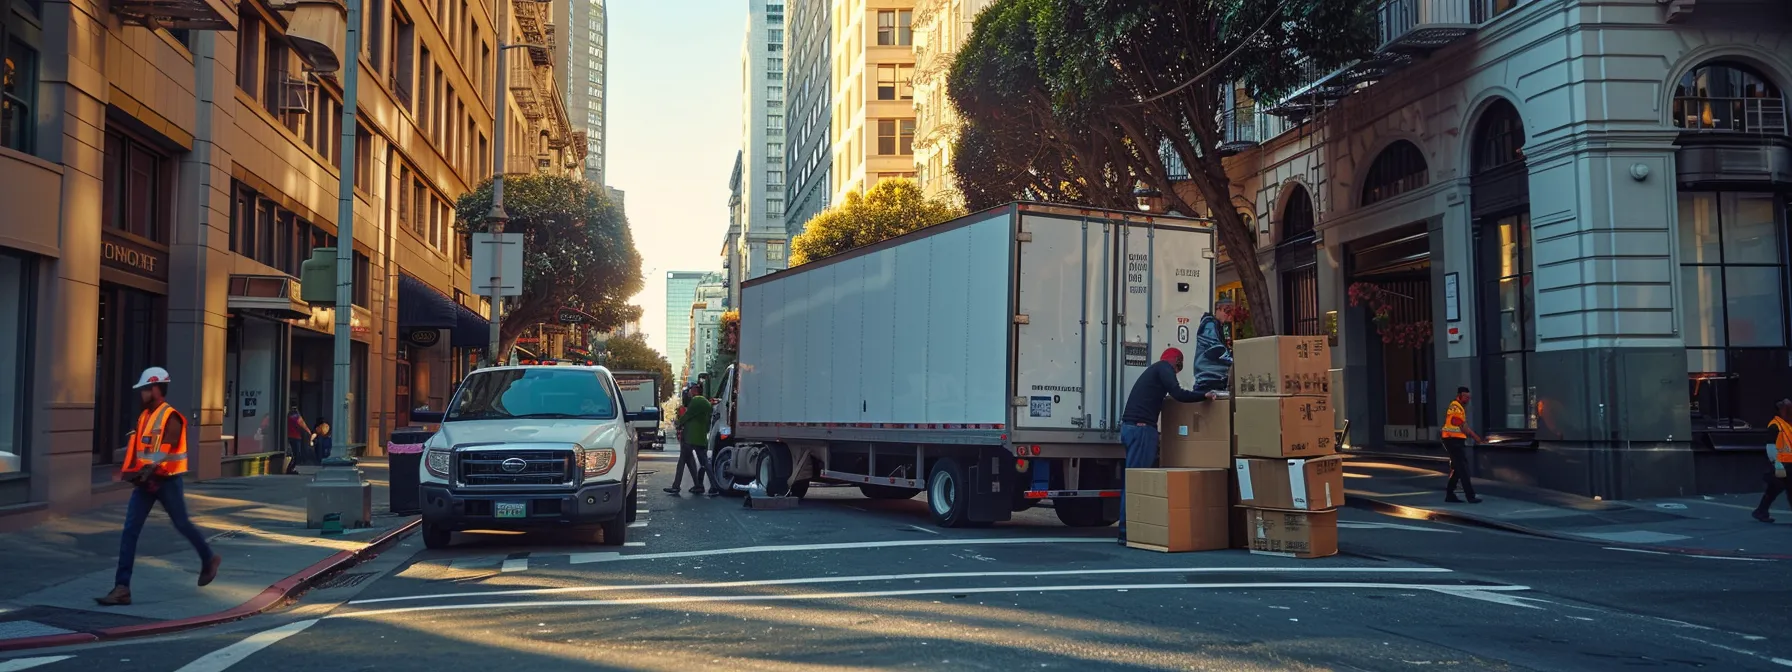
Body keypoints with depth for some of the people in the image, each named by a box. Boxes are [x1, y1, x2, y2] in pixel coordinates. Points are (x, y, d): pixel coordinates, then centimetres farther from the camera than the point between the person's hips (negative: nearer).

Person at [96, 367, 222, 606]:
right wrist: (131, 471, 3)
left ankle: (209, 560, 36)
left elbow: (166, 450, -23)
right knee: (129, 531, -4)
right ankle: (121, 588, -7)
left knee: (182, 525, 10)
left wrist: (150, 470, -34)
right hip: (145, 482, 7)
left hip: (167, 481, -7)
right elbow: (137, 447, 16)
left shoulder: (171, 418, -13)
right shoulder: (144, 417, 11)